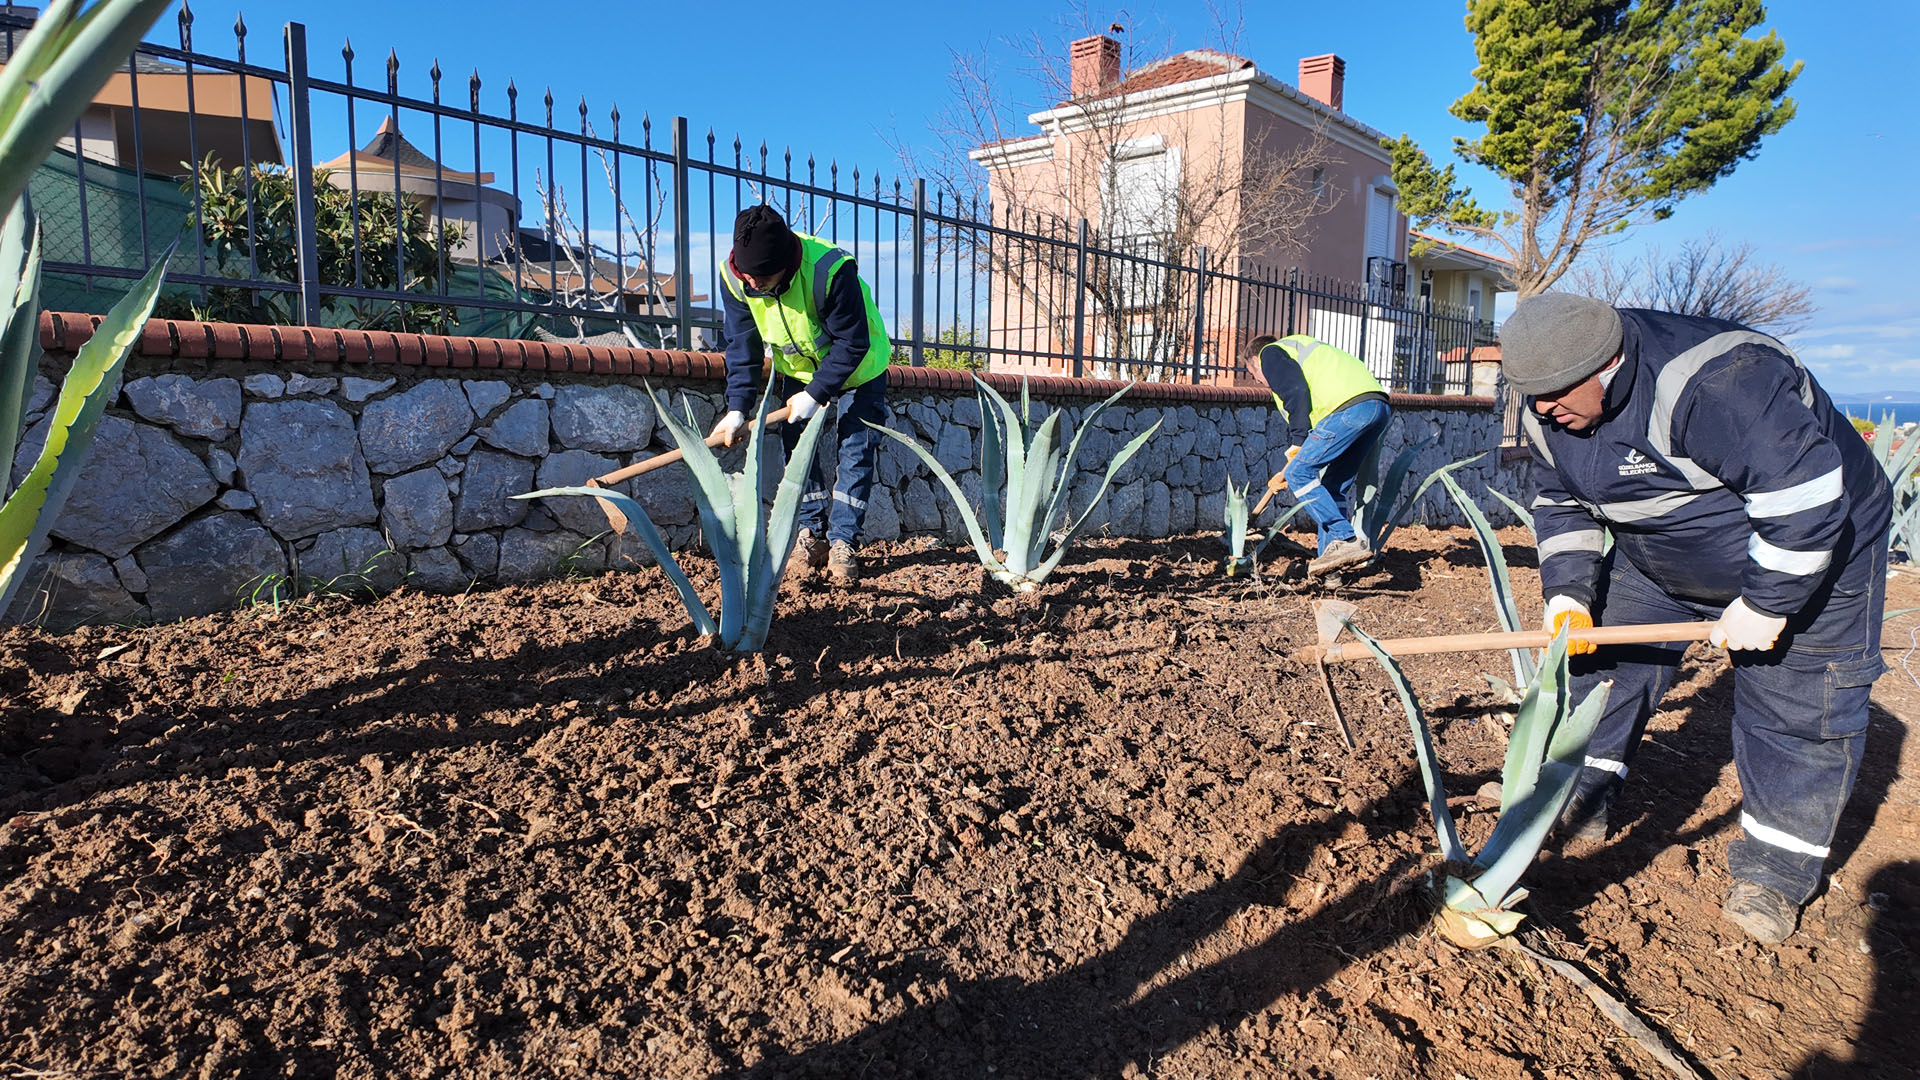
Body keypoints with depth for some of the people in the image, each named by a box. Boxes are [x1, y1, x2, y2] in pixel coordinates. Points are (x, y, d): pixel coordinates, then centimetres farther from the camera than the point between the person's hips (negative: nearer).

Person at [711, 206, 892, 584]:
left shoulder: (830, 270, -38)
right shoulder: (734, 277, -22)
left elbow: (853, 344, -30)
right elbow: (742, 345, -14)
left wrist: (815, 394, -30)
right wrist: (737, 408, -22)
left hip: (857, 367, -4)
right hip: (797, 366, 5)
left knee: (856, 449, -9)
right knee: (797, 444, -2)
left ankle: (843, 542, -3)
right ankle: (812, 534, 8)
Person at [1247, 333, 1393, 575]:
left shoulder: (1270, 353, 13)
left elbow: (1296, 393, -7)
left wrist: (1297, 446, -4)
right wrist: (1290, 469, 37)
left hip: (1350, 407, -9)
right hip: (1380, 407, 9)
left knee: (1299, 474, -7)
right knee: (1335, 486, 14)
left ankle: (1346, 540, -15)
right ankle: (1332, 552, 12)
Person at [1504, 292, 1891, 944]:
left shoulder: (1713, 383, -38)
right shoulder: (1550, 416, -12)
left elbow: (1805, 491, -35)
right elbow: (1561, 505, 1)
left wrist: (1765, 603, -28)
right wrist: (1568, 594, -11)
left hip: (1807, 551, -6)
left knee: (1794, 707, -3)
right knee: (1604, 661, 2)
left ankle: (1775, 869, 12)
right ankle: (1579, 803, 15)